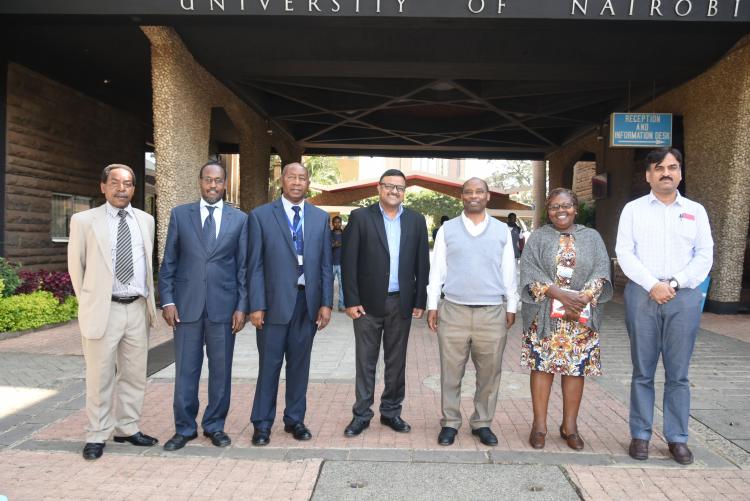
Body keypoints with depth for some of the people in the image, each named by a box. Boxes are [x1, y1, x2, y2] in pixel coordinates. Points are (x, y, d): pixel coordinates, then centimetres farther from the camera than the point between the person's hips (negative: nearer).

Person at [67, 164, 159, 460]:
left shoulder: (146, 221, 9)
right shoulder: (84, 221, -1)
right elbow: (76, 267, 5)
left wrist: (149, 300, 13)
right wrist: (89, 303, 6)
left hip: (138, 308, 4)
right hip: (103, 310, -3)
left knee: (134, 375, 12)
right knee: (100, 377, 4)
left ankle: (127, 428, 27)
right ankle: (97, 436, 18)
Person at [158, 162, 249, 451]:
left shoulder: (239, 219, 4)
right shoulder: (180, 214, 6)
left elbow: (243, 266, 3)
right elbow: (168, 262, 6)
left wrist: (242, 306, -2)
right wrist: (167, 300, -3)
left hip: (224, 306, 0)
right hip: (187, 304, 0)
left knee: (221, 370, 8)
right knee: (185, 370, 7)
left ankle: (215, 426, 24)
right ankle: (184, 428, 22)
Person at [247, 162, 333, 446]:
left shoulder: (320, 217, 8)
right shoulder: (261, 215, 0)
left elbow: (326, 264, 7)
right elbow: (255, 265, -3)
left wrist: (326, 303, 1)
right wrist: (256, 305, -8)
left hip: (308, 301, 3)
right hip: (275, 302, -3)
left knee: (300, 364, 12)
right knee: (270, 364, 5)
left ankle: (295, 419, 26)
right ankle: (262, 424, 20)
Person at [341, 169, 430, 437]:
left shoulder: (416, 220, 6)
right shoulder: (360, 217, -2)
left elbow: (422, 263, 6)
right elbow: (349, 261, -5)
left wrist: (420, 301, 2)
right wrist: (351, 300, -9)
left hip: (401, 302, 2)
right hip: (368, 302, -2)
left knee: (396, 362, 12)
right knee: (365, 362, 7)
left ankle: (391, 412, 26)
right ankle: (362, 414, 19)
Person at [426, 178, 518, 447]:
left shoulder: (502, 230, 8)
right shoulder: (447, 229, 6)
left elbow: (509, 271, 10)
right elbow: (437, 269, 6)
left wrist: (512, 307, 9)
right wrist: (432, 305, 2)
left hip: (493, 313, 1)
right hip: (453, 311, -1)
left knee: (489, 373, 8)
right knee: (451, 372, 5)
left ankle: (482, 423, 23)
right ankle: (450, 423, 18)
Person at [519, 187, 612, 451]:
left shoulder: (592, 237, 11)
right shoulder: (538, 237, 6)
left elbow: (601, 271, 2)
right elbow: (530, 272, -5)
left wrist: (583, 298, -15)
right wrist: (559, 294, -17)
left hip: (581, 317, 1)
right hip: (544, 316, -1)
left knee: (576, 368, 4)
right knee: (542, 366, 0)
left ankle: (570, 426, 16)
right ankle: (539, 425, 10)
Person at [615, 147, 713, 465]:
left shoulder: (696, 211, 12)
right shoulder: (633, 209, 7)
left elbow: (704, 256, 5)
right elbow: (624, 253, -1)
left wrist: (674, 284, -9)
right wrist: (652, 285, -12)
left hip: (684, 296, 1)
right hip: (642, 295, -1)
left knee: (678, 373, 5)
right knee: (642, 371, 5)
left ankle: (677, 438, 16)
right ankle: (640, 435, 14)